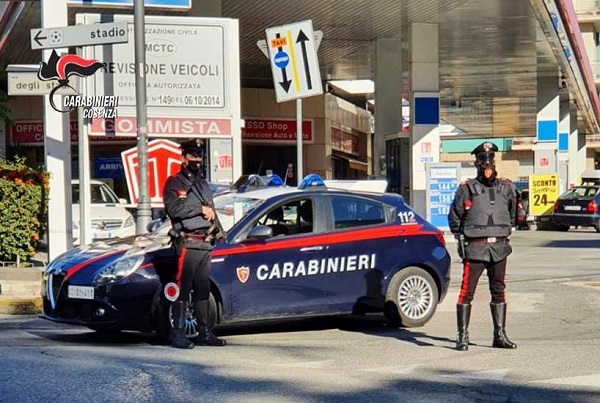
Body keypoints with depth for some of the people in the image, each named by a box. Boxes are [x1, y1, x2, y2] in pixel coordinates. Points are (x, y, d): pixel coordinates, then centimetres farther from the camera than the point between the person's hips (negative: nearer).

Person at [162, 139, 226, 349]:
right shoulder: (174, 183, -1)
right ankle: (178, 334, -9)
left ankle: (204, 332, 15)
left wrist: (211, 213, 9)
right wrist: (201, 209, -12)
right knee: (183, 289, -9)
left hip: (205, 243, 8)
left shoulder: (203, 184, 23)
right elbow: (173, 209, -17)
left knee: (203, 290, 10)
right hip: (187, 242, -8)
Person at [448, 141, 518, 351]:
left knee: (498, 292, 10)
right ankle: (462, 336, -1)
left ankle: (500, 335, 17)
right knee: (467, 291, -6)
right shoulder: (467, 189, -1)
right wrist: (461, 240, 2)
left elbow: (512, 215, 22)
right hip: (475, 248, -4)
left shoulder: (506, 188, 8)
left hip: (499, 248, 4)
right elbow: (454, 217, 5)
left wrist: (507, 233, 15)